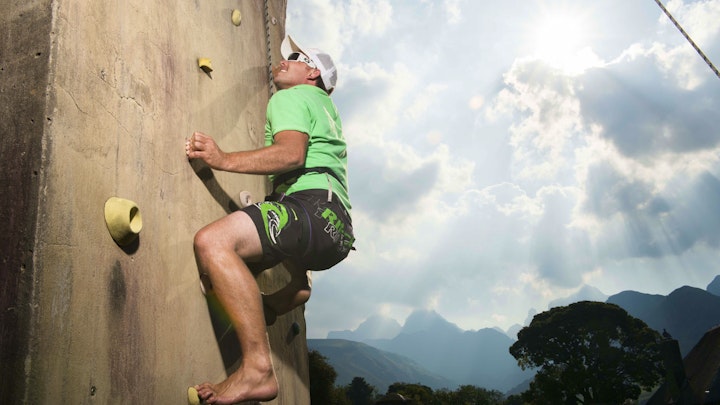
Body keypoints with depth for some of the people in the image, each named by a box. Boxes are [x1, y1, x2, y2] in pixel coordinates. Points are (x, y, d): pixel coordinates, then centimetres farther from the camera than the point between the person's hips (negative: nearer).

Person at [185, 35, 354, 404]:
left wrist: (224, 160, -15)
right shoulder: (325, 104, 31)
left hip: (314, 208, -11)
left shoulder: (289, 97, 5)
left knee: (212, 241, -30)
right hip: (337, 229, 11)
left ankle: (257, 369, -33)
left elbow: (292, 152, -15)